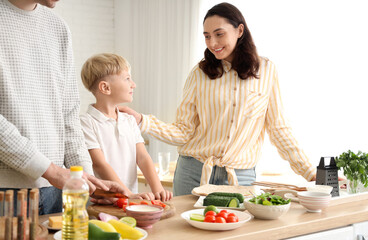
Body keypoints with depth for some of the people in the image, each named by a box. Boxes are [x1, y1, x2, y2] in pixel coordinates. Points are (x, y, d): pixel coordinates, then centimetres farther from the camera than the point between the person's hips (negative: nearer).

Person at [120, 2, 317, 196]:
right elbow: (184, 133, 0)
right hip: (193, 174, 1)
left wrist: (310, 172, 6)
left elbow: (278, 128, 7)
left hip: (240, 179, 0)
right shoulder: (199, 74, 1)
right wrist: (141, 121, -12)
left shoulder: (266, 70, 1)